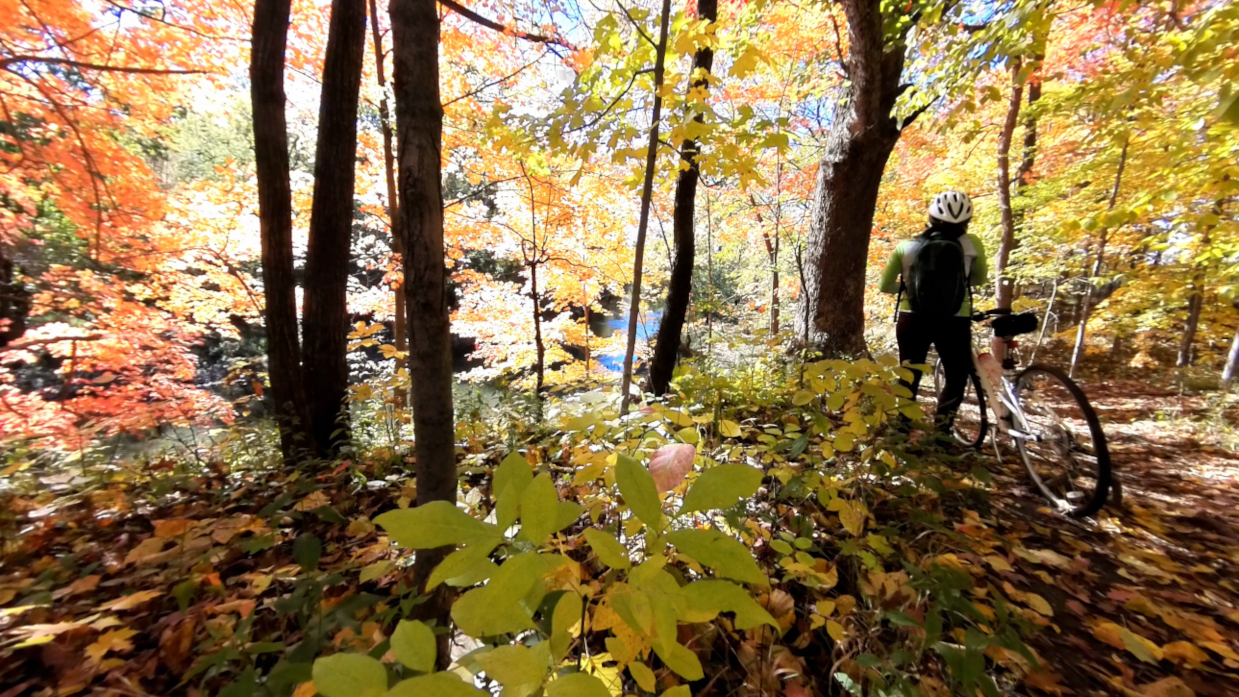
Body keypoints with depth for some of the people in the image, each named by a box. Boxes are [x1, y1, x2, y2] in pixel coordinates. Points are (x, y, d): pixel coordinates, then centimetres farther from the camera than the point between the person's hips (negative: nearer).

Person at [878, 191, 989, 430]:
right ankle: (941, 430, 11)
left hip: (912, 320, 1)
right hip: (954, 322, 0)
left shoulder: (906, 246, -1)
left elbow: (884, 286, 2)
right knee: (957, 377, 18)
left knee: (909, 377, 16)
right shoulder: (971, 244, 0)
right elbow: (981, 278, 16)